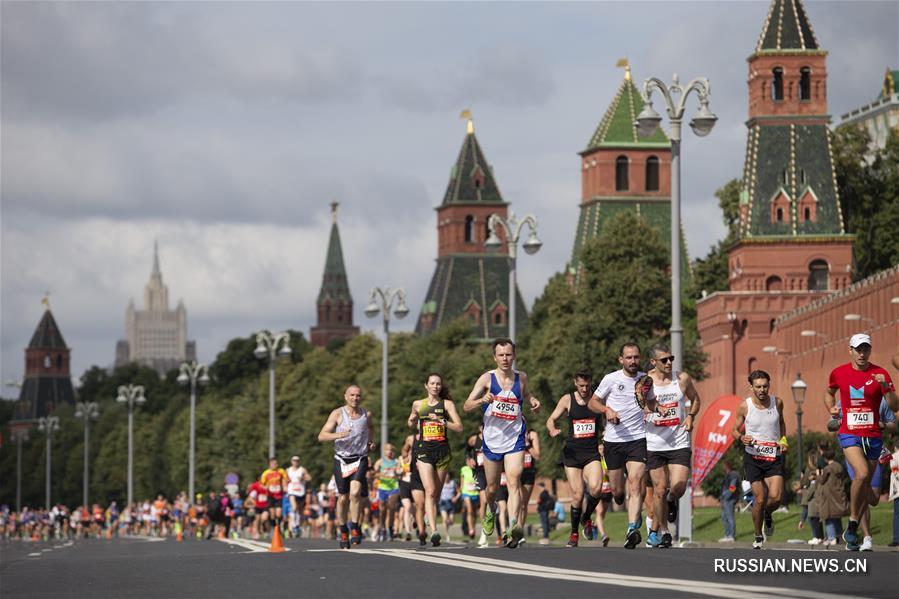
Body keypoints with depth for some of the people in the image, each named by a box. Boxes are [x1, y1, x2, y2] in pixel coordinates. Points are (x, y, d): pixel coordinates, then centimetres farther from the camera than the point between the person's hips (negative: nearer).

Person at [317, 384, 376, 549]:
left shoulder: (366, 414, 5)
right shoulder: (337, 414, -4)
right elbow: (322, 436, -10)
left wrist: (370, 442, 13)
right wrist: (338, 435, -28)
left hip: (360, 460, 0)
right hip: (341, 460, 0)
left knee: (355, 492, -21)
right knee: (343, 498, 5)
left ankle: (355, 528, -10)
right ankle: (344, 532, 21)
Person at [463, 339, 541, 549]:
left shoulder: (521, 378, 2)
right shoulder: (487, 378, -5)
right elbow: (467, 406, -10)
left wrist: (533, 401, 3)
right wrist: (482, 400, -30)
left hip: (515, 439, 0)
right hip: (492, 439, 0)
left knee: (514, 482, -19)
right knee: (492, 486, 14)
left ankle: (513, 527, -32)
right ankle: (490, 511, 47)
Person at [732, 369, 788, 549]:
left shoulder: (777, 402, 1)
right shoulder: (745, 406, -6)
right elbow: (735, 430, 5)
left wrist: (784, 440, 3)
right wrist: (741, 438, -17)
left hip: (774, 457, 2)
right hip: (753, 457, -1)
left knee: (776, 497, -14)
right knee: (760, 498, -7)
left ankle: (768, 514, 22)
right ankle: (758, 536, 15)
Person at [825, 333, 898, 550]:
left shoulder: (880, 374, -1)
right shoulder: (838, 373, 3)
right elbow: (829, 393, 24)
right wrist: (832, 408, 4)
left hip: (873, 436, 2)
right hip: (849, 434, -2)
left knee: (866, 485, 7)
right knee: (862, 473, -25)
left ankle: (852, 532, 20)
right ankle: (852, 523, -12)